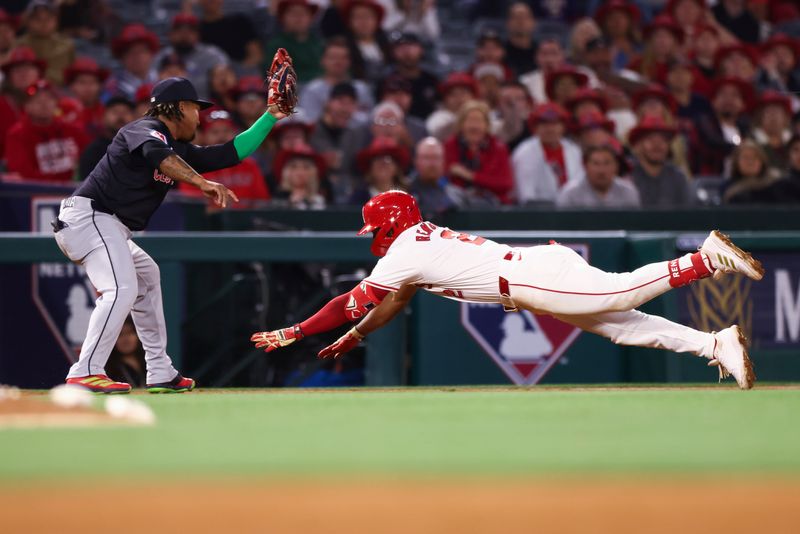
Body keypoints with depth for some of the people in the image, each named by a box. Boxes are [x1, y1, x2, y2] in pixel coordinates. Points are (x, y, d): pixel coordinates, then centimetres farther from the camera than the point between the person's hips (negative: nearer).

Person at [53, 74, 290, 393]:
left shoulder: (180, 151, 19)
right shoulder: (146, 129, -8)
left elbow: (232, 153, 23)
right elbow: (155, 153, -32)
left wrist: (271, 116, 23)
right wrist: (202, 183, -40)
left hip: (107, 228, 11)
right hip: (88, 215, -11)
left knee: (146, 279, 24)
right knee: (121, 289, -24)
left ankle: (160, 375, 27)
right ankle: (86, 373, -31)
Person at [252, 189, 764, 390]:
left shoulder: (405, 252, 1)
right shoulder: (426, 239, 28)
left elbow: (352, 303, 1)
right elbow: (393, 304, 40)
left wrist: (293, 333, 7)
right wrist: (351, 340, 42)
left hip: (532, 276, -8)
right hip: (540, 265, 8)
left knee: (623, 293, -20)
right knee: (625, 324, -1)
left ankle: (709, 257, -27)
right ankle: (716, 343, -12)